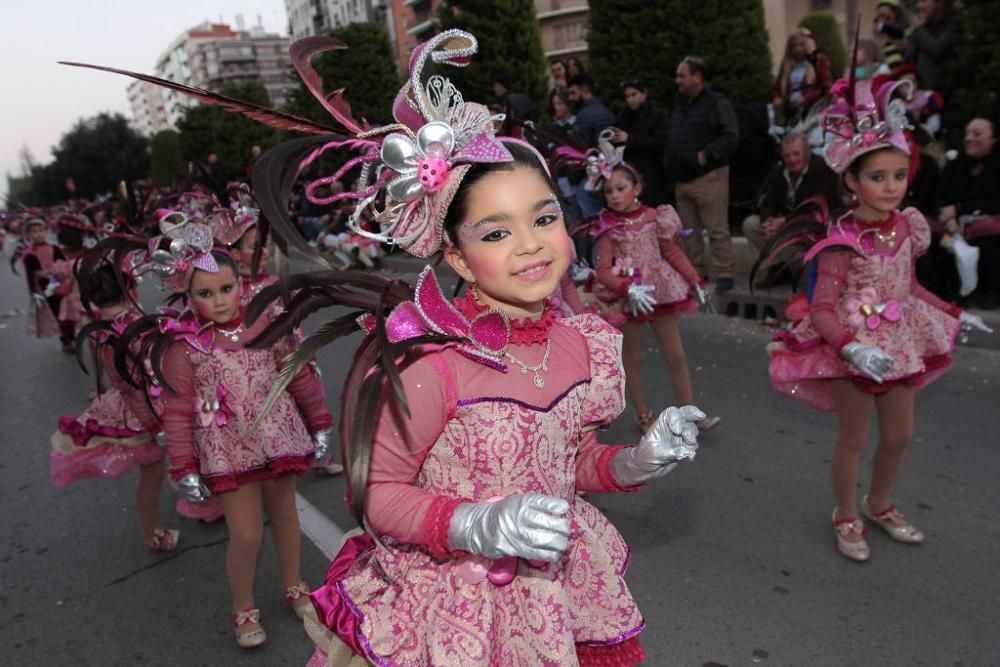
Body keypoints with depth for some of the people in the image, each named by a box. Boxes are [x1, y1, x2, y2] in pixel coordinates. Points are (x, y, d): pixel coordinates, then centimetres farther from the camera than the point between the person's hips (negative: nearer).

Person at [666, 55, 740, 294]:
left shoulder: (717, 103, -6)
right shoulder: (680, 105, 18)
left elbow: (731, 137, -13)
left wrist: (706, 154, -17)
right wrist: (671, 161, 10)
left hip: (709, 177, -8)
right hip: (683, 178, 8)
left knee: (717, 229, -8)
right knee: (689, 231, 10)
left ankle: (725, 274, -2)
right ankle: (696, 272, 19)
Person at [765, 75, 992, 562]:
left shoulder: (907, 227, -1)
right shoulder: (842, 241, -21)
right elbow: (821, 310, -25)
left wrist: (955, 314, 16)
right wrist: (852, 348, -37)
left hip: (900, 342, 6)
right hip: (855, 349, -6)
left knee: (899, 435, 18)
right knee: (853, 438, 10)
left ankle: (880, 504, 43)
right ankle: (847, 517, 32)